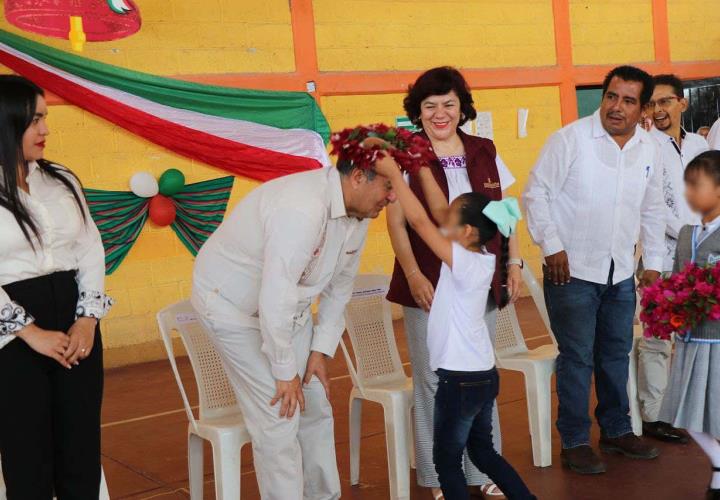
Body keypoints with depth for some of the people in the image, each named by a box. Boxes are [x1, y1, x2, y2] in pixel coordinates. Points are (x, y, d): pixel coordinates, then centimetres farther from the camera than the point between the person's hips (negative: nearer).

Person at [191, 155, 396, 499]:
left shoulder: (358, 215, -7)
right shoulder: (303, 209, -36)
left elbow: (339, 286, 6)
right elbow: (275, 300, -35)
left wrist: (321, 350, 1)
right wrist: (285, 372, -24)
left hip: (288, 307, 9)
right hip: (233, 301, -8)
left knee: (315, 407, 12)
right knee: (279, 418, -9)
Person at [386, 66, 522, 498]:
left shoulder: (485, 153, 8)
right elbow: (397, 224, -6)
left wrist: (514, 262, 6)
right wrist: (413, 276, -15)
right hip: (430, 286, -3)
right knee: (434, 380, 3)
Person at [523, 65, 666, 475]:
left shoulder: (648, 149, 6)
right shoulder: (570, 139, -12)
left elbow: (653, 210, 16)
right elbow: (537, 193, -10)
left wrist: (654, 263, 15)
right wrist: (552, 246, -15)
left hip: (621, 274, 5)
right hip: (573, 271, -5)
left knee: (617, 355, 16)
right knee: (577, 359, 1)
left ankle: (617, 431, 32)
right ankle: (575, 442, 13)